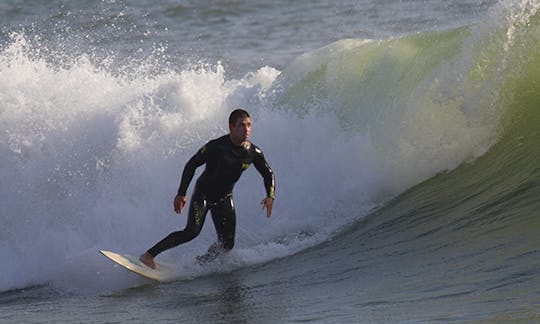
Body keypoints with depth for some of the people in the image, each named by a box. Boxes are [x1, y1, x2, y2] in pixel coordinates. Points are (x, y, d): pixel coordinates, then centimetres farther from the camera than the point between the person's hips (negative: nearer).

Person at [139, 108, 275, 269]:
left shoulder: (254, 153, -10)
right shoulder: (216, 147, -23)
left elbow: (268, 174, 6)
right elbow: (191, 165, -14)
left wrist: (270, 196, -11)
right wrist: (181, 194, -16)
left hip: (224, 199, 5)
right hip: (203, 194, -5)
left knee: (227, 244, -4)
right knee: (192, 231, -22)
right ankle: (149, 255, -16)